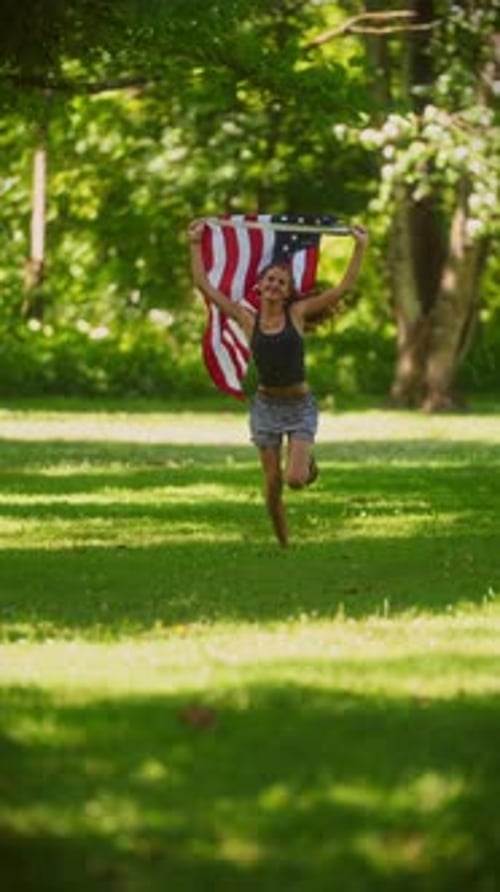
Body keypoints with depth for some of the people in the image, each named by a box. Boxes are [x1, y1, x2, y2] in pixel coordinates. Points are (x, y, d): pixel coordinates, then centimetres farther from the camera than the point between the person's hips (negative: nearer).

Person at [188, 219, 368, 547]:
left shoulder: (297, 313, -4)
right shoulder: (248, 320, -2)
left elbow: (343, 288, -6)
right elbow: (205, 286, 0)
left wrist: (360, 248, -8)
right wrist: (195, 245, 1)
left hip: (300, 406, -1)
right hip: (266, 405, 1)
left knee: (295, 479, -15)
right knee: (273, 483, 3)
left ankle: (308, 461, 21)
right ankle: (284, 543, 21)